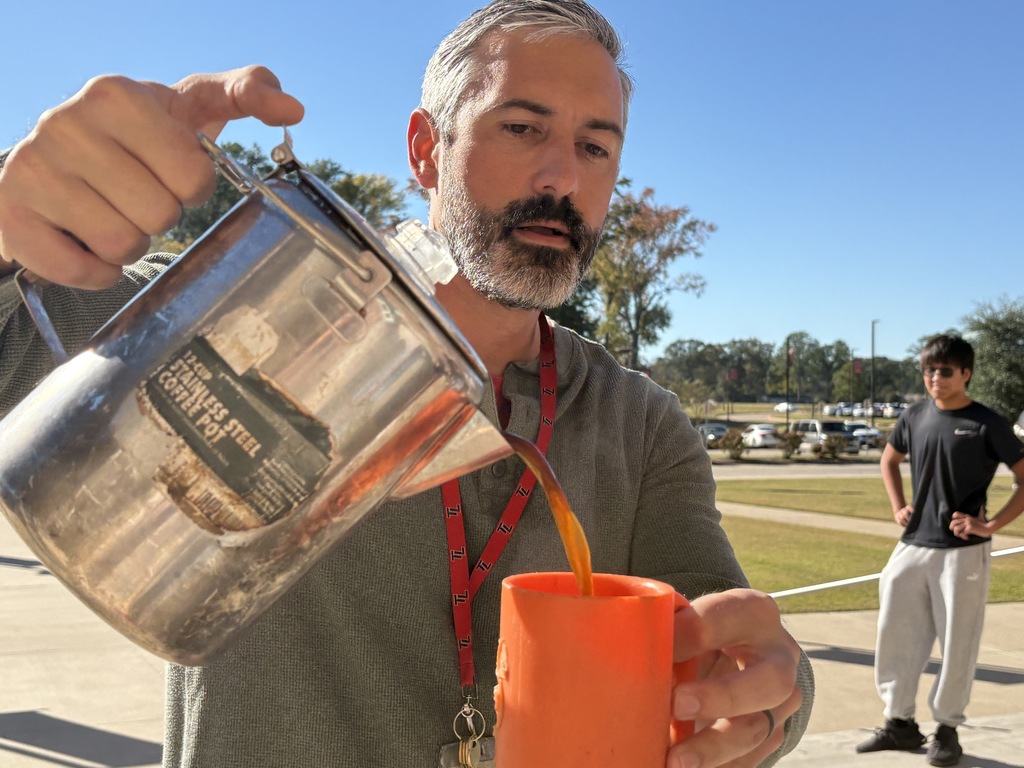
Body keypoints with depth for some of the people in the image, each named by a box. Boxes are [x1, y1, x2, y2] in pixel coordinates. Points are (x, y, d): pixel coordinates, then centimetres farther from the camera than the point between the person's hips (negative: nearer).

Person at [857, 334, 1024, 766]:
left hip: (963, 551, -5)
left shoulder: (987, 424, -8)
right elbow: (889, 460, 24)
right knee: (895, 633, 8)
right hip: (912, 547, 5)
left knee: (957, 642, 3)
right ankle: (899, 722, 22)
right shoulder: (915, 418, 6)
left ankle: (947, 729, 19)